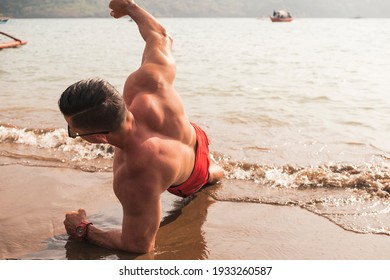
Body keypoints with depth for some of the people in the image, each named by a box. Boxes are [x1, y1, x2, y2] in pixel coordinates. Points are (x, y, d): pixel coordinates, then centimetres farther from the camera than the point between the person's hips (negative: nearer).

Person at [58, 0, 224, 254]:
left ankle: (216, 174, 71)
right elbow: (161, 37, -20)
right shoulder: (146, 81, -43)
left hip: (187, 182, -3)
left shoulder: (135, 184, -53)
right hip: (194, 138, 3)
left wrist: (83, 230, -22)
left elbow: (139, 245, -35)